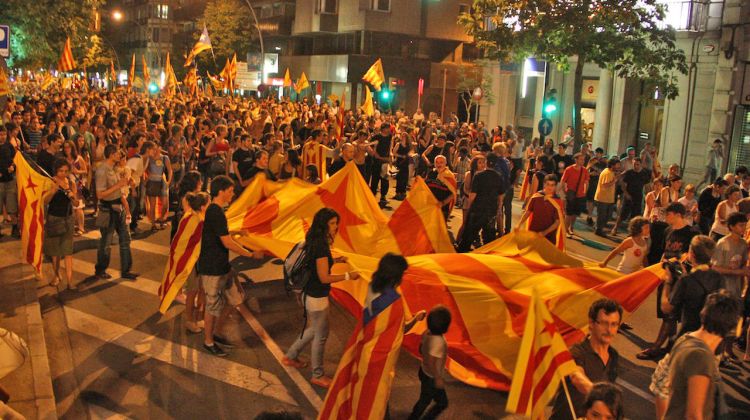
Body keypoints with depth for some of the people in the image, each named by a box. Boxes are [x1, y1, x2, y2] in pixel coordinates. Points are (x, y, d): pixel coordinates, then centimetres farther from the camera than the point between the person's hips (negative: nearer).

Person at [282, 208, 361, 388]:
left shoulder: (315, 241, 2)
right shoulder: (321, 245, -26)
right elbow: (324, 277, -25)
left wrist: (335, 260, 9)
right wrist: (348, 276, -18)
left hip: (310, 293, 9)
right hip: (317, 297, -9)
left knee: (314, 330, 26)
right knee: (321, 335, 8)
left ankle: (290, 356, 40)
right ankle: (318, 376, 24)